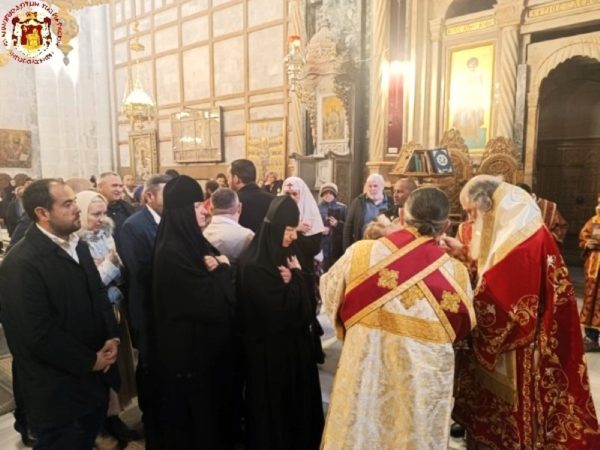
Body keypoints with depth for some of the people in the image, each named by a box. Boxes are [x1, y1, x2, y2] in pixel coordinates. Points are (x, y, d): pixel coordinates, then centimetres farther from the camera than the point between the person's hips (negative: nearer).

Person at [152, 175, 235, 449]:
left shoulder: (195, 240, 4)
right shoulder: (171, 251, -24)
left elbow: (225, 291, 6)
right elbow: (210, 302, -25)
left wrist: (218, 268, -15)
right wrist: (222, 268, -11)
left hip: (208, 340, 9)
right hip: (188, 345, -9)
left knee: (213, 401, 24)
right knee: (196, 408, 11)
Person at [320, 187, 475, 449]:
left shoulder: (360, 253, -15)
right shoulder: (456, 273, -14)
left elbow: (329, 294, 4)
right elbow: (463, 328, 5)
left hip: (363, 375, 0)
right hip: (423, 386, 1)